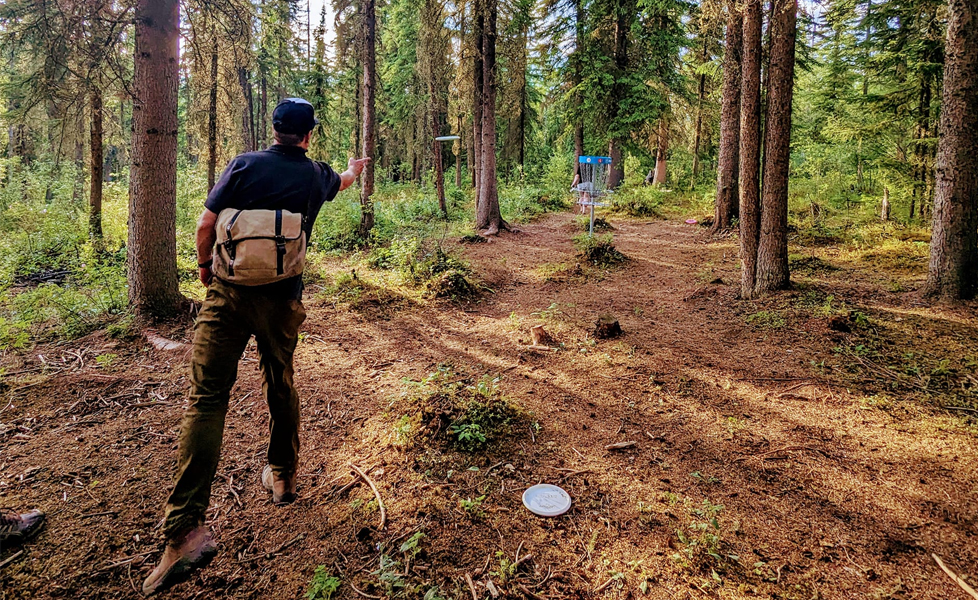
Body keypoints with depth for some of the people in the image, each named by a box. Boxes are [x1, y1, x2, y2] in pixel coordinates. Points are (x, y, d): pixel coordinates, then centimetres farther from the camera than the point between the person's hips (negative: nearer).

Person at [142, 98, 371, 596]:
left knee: (208, 396, -5)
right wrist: (355, 169, 56)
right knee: (280, 388, 19)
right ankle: (282, 478, 36)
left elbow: (206, 225, -3)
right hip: (281, 300, 2)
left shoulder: (244, 166, 0)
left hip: (228, 294, -2)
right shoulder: (316, 176, 8)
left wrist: (205, 264, 16)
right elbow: (341, 181, 33)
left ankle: (185, 530, -12)